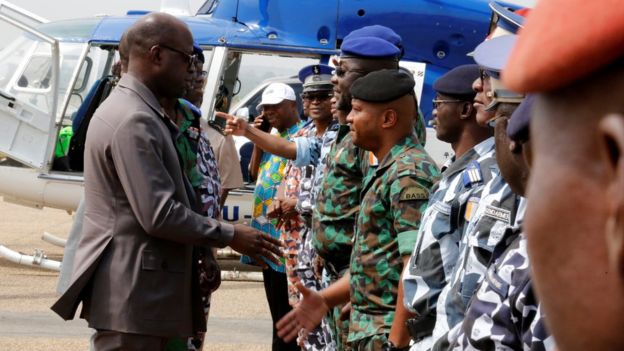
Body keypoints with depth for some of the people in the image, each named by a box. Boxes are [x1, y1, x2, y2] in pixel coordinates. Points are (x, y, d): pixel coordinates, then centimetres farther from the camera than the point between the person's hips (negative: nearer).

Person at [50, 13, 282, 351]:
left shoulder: (128, 108, 15)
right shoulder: (134, 121, -18)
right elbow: (159, 215, -22)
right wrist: (230, 235, -11)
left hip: (139, 288, 11)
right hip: (131, 292, -11)